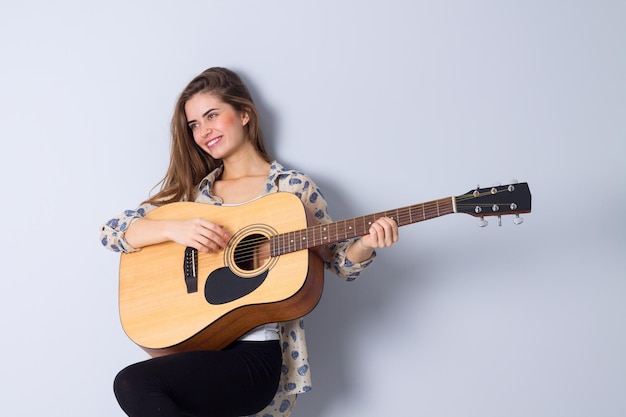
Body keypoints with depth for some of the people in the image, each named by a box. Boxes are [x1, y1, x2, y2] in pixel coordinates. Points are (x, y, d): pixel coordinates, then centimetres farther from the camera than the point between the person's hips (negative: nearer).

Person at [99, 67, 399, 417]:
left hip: (258, 351, -3)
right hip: (196, 346, 3)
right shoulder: (191, 191, 13)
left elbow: (339, 263, 9)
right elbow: (111, 231, 8)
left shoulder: (294, 188, 4)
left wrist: (366, 244, -14)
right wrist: (174, 229, -11)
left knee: (133, 384, -25)